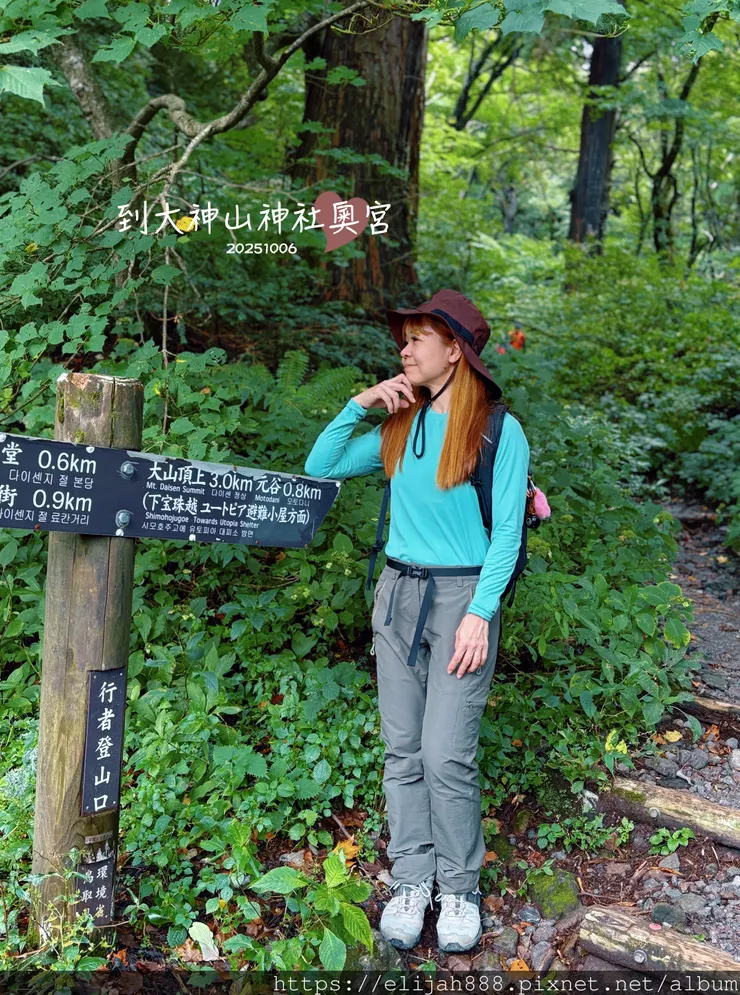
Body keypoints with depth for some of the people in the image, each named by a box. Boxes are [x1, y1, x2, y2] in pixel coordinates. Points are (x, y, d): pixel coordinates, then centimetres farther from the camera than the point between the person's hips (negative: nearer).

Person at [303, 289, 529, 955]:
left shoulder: (499, 429, -6)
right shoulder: (400, 425, 9)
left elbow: (507, 533, -8)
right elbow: (320, 470, 9)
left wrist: (479, 614, -15)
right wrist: (359, 405, 0)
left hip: (464, 596, -5)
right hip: (398, 594, 5)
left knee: (447, 756, -6)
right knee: (403, 751, 8)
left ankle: (460, 890, 14)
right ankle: (411, 883, 20)